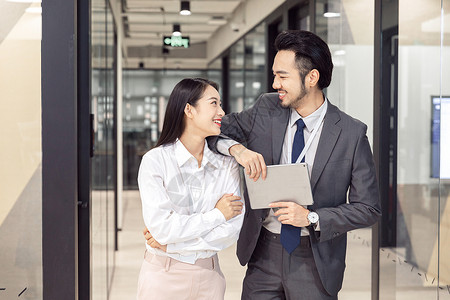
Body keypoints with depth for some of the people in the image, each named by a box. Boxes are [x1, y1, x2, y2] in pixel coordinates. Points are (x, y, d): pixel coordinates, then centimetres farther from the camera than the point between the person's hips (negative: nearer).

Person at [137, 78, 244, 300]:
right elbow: (160, 226, -19)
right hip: (163, 275, -2)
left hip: (209, 275, 3)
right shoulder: (155, 160, -10)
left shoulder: (227, 164, -2)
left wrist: (171, 244, -14)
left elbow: (233, 229, -10)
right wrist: (217, 215, -12)